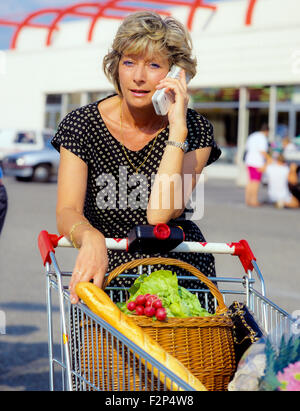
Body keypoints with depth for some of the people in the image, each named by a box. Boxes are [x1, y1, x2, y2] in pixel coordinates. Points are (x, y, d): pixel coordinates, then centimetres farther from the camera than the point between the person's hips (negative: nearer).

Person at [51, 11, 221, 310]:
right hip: (107, 268, 0)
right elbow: (67, 213, -16)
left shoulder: (195, 131, -6)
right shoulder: (82, 125, -5)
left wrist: (178, 128, -21)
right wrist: (91, 238, -39)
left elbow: (159, 214, -19)